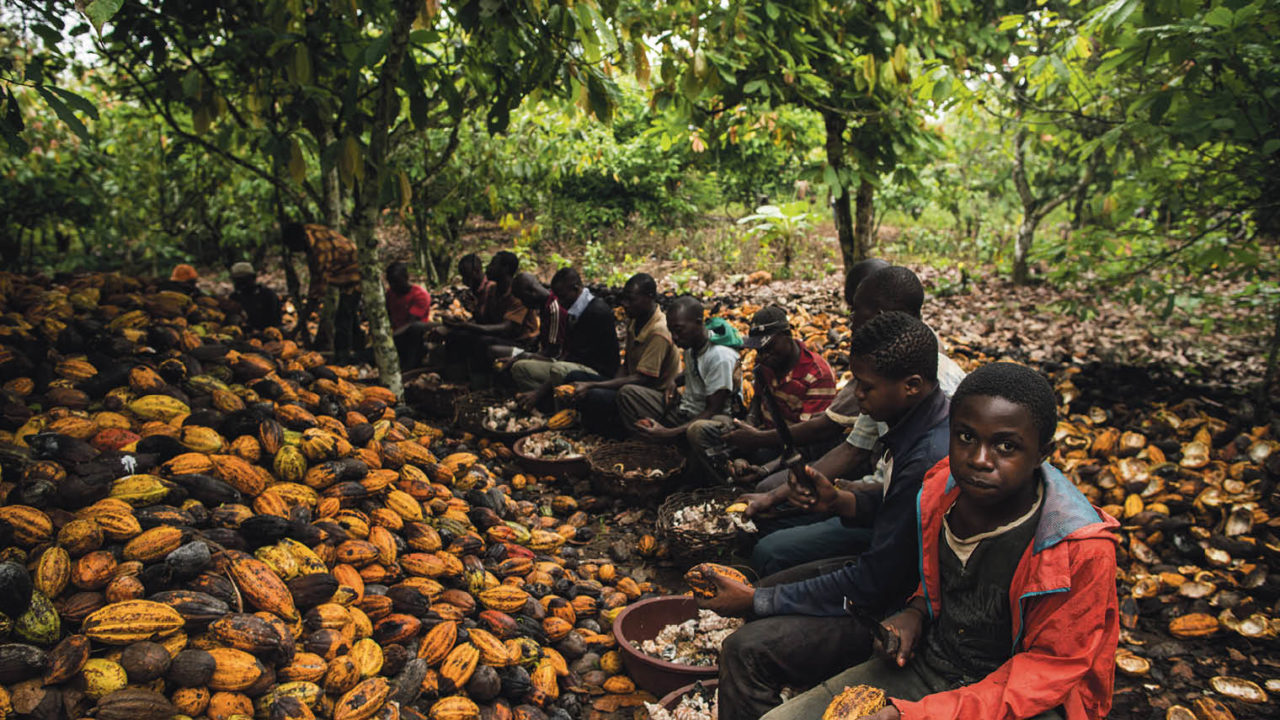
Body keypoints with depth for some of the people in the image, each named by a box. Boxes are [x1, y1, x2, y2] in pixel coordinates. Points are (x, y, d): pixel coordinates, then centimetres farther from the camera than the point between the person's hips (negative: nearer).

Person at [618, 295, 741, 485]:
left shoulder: (721, 357, -23)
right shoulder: (689, 346, 4)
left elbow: (712, 410, -23)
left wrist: (669, 433, -30)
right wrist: (673, 384, 7)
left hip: (716, 417, -9)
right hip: (684, 409, 9)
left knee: (698, 431, -46)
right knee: (627, 393, -1)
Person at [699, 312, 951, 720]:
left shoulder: (929, 461, -32)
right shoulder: (920, 421, -2)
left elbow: (872, 585, -26)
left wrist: (755, 601, -19)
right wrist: (838, 501, -5)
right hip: (894, 574, 10)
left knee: (746, 650, -18)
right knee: (771, 587, 17)